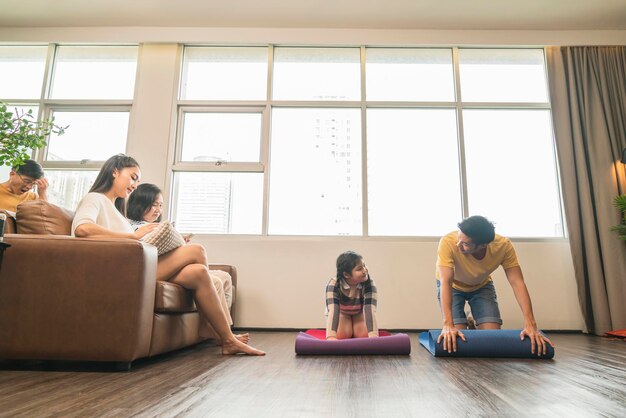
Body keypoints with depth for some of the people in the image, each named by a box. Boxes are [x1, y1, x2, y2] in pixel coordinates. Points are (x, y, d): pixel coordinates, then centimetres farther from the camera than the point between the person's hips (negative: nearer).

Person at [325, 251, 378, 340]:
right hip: (341, 312, -1)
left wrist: (373, 335, -64)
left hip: (359, 312, 1)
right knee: (342, 335, -22)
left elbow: (370, 310, -47)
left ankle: (354, 331, 18)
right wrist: (331, 336, -67)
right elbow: (332, 311, -50)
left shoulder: (369, 284, -36)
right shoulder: (333, 285, -38)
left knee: (364, 335, -18)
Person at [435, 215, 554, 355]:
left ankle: (472, 326, 22)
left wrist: (530, 325, -41)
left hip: (481, 285, 2)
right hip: (453, 286, -2)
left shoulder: (504, 245, -32)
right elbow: (445, 282, -44)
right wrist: (448, 325, -55)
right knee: (456, 338, -16)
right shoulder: (448, 243, -40)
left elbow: (517, 283, -31)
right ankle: (468, 325, 19)